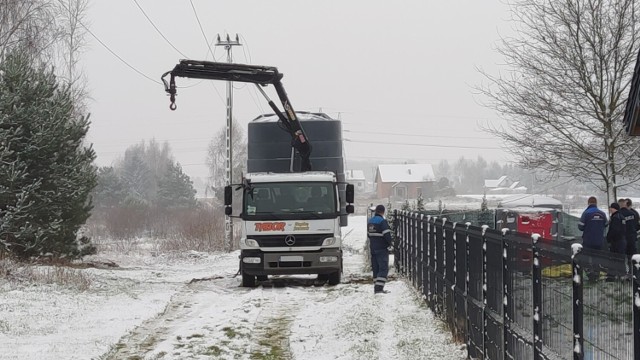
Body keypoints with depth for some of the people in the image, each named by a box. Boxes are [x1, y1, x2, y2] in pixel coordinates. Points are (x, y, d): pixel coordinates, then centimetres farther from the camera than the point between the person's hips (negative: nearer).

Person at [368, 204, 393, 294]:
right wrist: (389, 244, -3)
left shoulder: (370, 221, 12)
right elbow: (387, 234, -19)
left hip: (372, 248, 8)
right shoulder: (382, 221, -14)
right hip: (382, 249, -8)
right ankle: (379, 287, -17)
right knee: (383, 268, -7)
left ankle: (376, 288, 12)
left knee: (376, 269, 12)